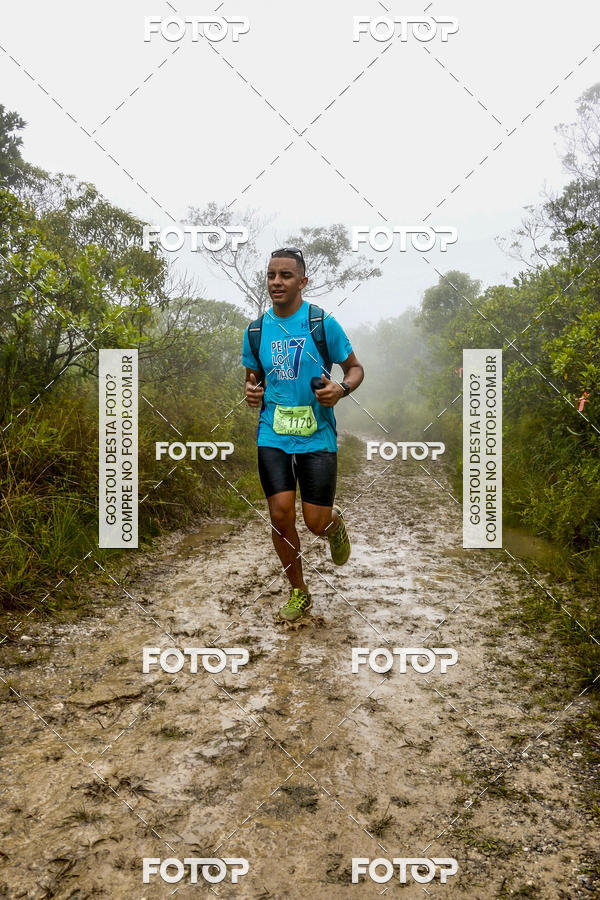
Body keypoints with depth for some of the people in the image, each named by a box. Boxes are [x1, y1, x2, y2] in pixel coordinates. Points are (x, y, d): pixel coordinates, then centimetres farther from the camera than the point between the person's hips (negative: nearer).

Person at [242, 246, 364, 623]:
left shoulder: (323, 323, -3)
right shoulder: (256, 330, 7)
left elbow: (356, 368, 4)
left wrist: (341, 388, -17)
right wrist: (251, 391, -2)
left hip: (317, 438, -2)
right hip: (273, 437, 3)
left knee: (317, 522, -3)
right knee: (281, 516, -5)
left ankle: (336, 521, 38)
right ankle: (299, 594, 18)